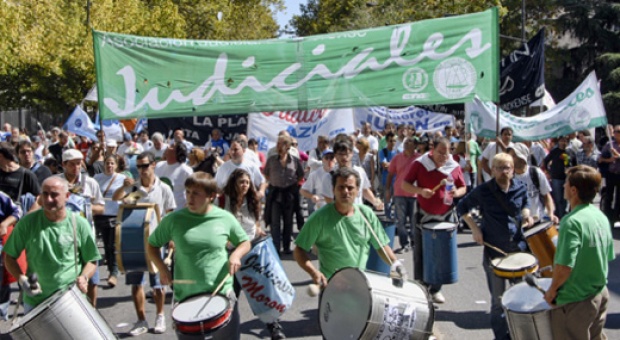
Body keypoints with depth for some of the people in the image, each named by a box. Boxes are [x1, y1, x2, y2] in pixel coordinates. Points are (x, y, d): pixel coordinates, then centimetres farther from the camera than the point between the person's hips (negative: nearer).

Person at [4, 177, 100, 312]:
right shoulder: (28, 222, -2)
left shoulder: (79, 224, -3)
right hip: (35, 301, 1)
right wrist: (22, 279, -11)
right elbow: (10, 257, 6)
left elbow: (91, 261, 5)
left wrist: (84, 277, -16)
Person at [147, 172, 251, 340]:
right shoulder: (174, 219, -3)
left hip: (222, 294, 0)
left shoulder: (225, 218, -4)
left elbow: (245, 243, 11)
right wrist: (162, 268, -6)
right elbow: (152, 245, 9)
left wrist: (236, 254, -10)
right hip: (185, 297, 1)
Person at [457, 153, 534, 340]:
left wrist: (526, 214, -1)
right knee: (499, 300, 6)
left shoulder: (521, 188, 0)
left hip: (519, 249, 3)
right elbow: (462, 207, 3)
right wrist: (474, 228, -7)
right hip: (494, 251, -3)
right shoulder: (483, 191, -10)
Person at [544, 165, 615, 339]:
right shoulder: (602, 217, 1)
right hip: (600, 295, 8)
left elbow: (565, 266, -28)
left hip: (575, 301, -8)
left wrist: (552, 289, -13)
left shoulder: (572, 222, -25)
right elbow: (608, 257, 10)